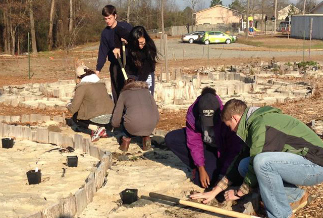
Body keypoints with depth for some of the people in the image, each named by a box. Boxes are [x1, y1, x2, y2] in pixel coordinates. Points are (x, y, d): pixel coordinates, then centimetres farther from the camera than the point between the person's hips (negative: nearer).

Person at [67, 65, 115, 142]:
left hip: (98, 118, -7)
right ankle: (101, 129, 17)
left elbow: (73, 109, -5)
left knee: (75, 118, 18)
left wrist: (68, 105, 20)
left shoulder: (82, 86, -4)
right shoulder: (100, 83, 16)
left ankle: (93, 132, -3)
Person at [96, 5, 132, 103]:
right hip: (115, 65, 4)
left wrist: (120, 48, -19)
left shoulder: (126, 27, -8)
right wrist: (98, 68, -2)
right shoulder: (105, 33, 4)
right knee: (116, 90, 5)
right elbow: (103, 52, 5)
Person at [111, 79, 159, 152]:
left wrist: (114, 123, 39)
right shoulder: (146, 92, 24)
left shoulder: (124, 94, 19)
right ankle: (146, 137, 18)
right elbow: (157, 115, 23)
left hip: (133, 127, -2)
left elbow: (115, 122, 16)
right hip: (150, 127, 2)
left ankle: (127, 139, 19)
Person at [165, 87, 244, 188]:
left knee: (203, 181, -22)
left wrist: (224, 174, -30)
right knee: (170, 139, -17)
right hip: (204, 144, 4)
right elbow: (195, 143, -20)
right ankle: (197, 167, -3)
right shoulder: (192, 115, -26)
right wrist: (201, 169, -25)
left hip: (219, 150, -4)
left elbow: (234, 149, -28)